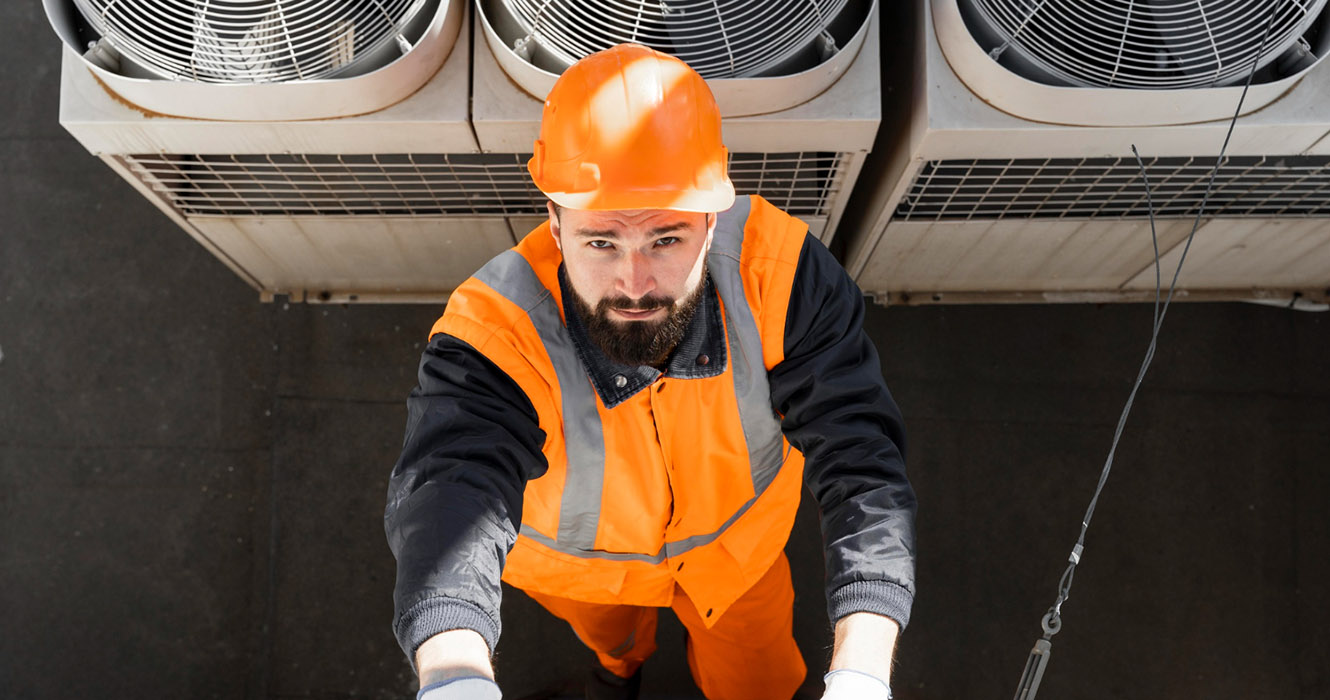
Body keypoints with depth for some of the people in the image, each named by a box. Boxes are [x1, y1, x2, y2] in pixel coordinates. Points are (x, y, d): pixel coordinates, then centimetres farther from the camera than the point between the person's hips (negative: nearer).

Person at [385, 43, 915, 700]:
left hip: (734, 542, 1)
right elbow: (446, 488, -57)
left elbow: (861, 458, -40)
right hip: (579, 560, 0)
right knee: (607, 633, 35)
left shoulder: (778, 268, -38)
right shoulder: (493, 333, -42)